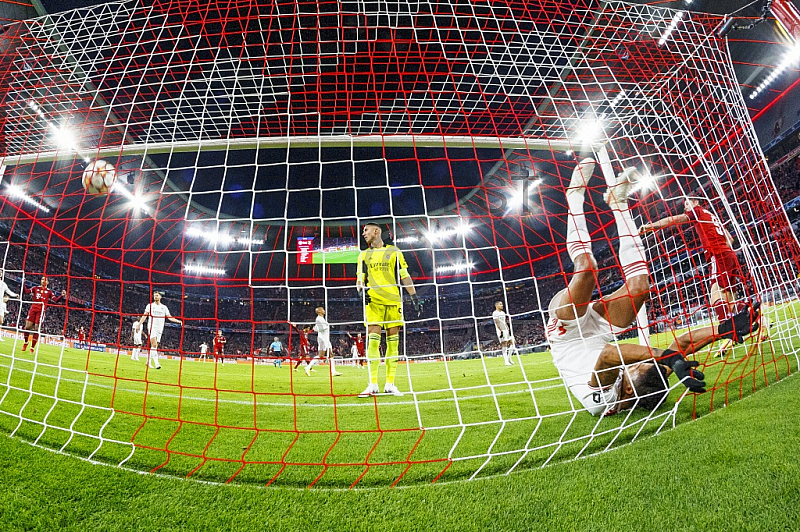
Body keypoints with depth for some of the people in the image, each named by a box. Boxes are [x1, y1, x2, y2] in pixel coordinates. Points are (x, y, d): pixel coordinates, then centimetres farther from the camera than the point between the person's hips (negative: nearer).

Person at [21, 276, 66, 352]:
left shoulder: (49, 292, 8)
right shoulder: (36, 288, 11)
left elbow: (56, 300, 2)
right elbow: (25, 291, 4)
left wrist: (62, 296, -14)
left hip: (41, 311, -1)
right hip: (33, 309, 1)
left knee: (37, 329, -3)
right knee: (27, 326, -3)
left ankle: (32, 347, 6)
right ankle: (25, 342, 23)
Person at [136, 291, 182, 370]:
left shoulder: (164, 307, 12)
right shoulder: (150, 305, 7)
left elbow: (169, 317, 9)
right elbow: (145, 316, 5)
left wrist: (178, 321, -5)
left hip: (159, 329, 3)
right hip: (152, 327, -3)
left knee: (155, 346, 6)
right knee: (154, 344, -18)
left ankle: (149, 361, 21)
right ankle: (156, 362, -25)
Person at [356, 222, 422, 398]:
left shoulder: (394, 251, 12)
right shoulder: (364, 255, 17)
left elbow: (404, 276, 10)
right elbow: (360, 278, 15)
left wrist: (414, 297, 2)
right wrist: (361, 288, -8)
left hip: (393, 301, 0)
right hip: (373, 301, 1)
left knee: (393, 341, -1)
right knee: (373, 340, -10)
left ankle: (390, 384, 7)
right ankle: (373, 385, -5)